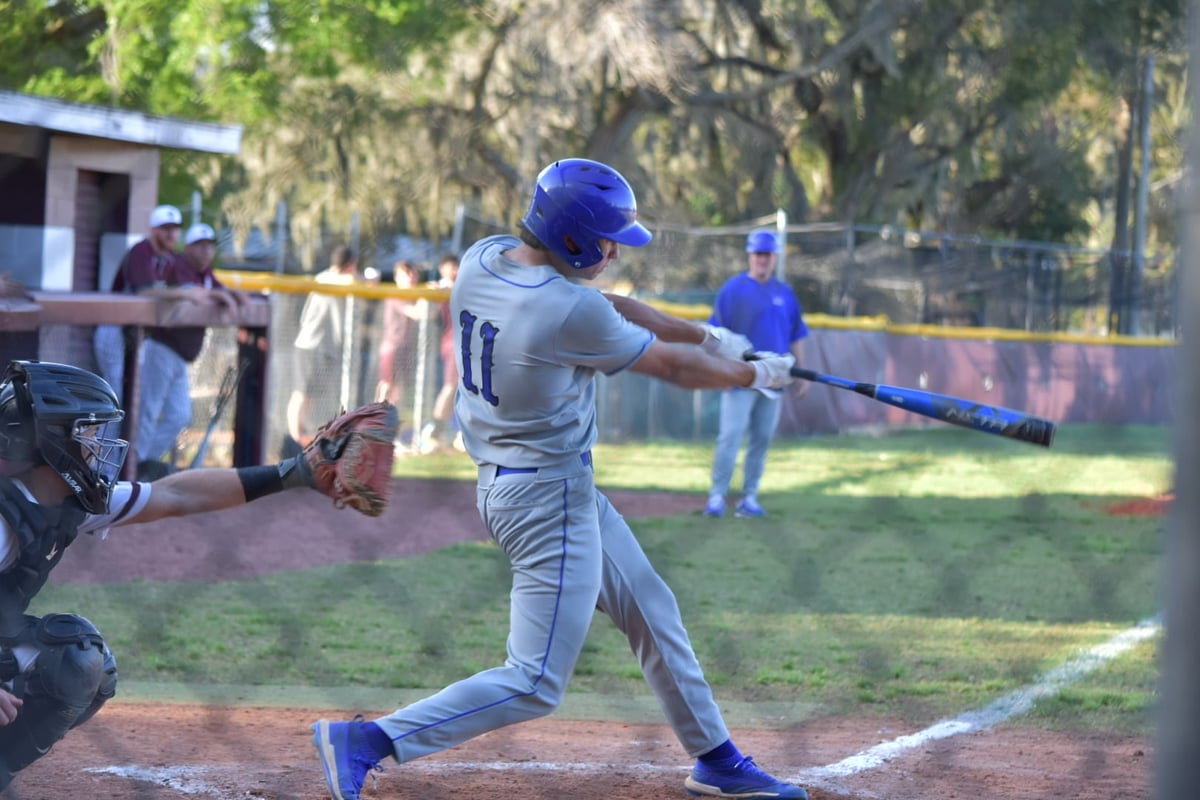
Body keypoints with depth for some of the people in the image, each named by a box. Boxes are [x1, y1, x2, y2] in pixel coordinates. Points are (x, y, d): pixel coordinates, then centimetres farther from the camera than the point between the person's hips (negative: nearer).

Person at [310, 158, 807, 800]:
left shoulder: (482, 259, -2)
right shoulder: (571, 312, -26)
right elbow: (669, 366, -9)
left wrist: (704, 334, 12)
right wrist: (755, 374, 8)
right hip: (549, 499, -10)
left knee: (651, 610, 21)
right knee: (535, 683, -7)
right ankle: (365, 741, -10)